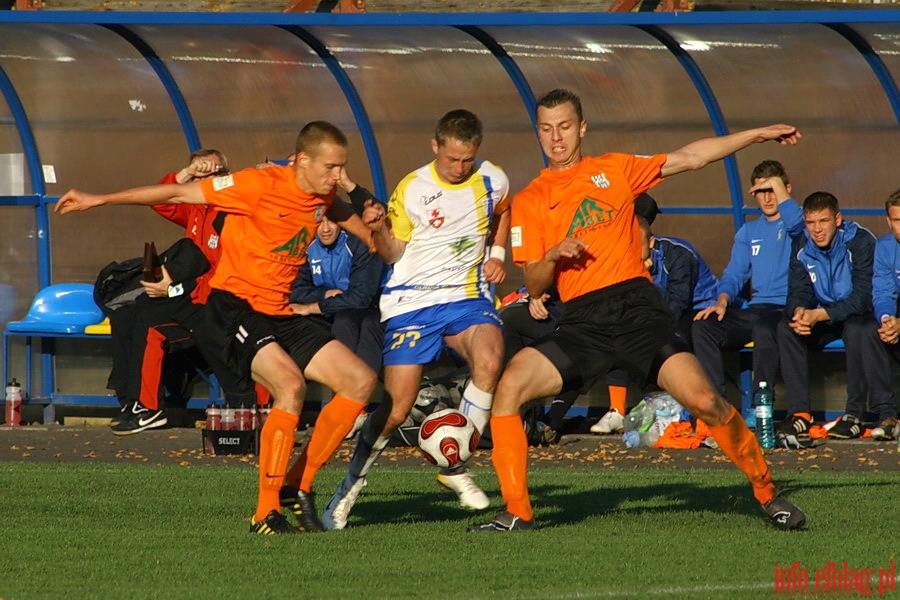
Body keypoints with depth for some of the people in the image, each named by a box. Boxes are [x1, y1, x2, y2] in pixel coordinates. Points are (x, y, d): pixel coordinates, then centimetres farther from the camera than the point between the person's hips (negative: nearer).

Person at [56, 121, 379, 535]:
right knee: (291, 384, -31)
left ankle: (299, 488, 5)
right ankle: (266, 514, -25)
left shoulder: (322, 197, 6)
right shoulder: (261, 185, -16)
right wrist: (99, 200, -10)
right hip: (235, 305, -8)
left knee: (360, 381, -3)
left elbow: (343, 216, 34)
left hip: (280, 314, 8)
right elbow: (180, 194, -11)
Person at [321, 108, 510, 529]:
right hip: (412, 301, -2)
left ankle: (455, 466, -16)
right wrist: (378, 230, -21)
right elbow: (393, 254, -1)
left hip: (467, 295, 2)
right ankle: (350, 488, 12)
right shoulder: (412, 190, -6)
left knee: (490, 358, -31)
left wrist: (497, 254, 10)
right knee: (396, 408, -9)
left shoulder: (492, 182, 1)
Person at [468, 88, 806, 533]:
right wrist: (553, 257, -12)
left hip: (637, 307, -1)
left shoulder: (614, 170, 15)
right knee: (509, 386, -20)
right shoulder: (528, 201, 13)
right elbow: (534, 284, 10)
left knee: (704, 400, -16)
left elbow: (690, 158, 18)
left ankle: (766, 492, 4)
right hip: (582, 321, 1)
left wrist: (758, 135, 14)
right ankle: (517, 512, -12)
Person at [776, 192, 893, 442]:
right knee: (786, 328, -22)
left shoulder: (860, 241, -19)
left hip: (858, 314, -5)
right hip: (822, 320, 5)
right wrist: (799, 312, -29)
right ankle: (798, 412, -23)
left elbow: (863, 297, -24)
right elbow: (798, 291, -3)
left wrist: (818, 315, -35)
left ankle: (855, 414, -32)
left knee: (857, 328, -38)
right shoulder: (801, 247, -2)